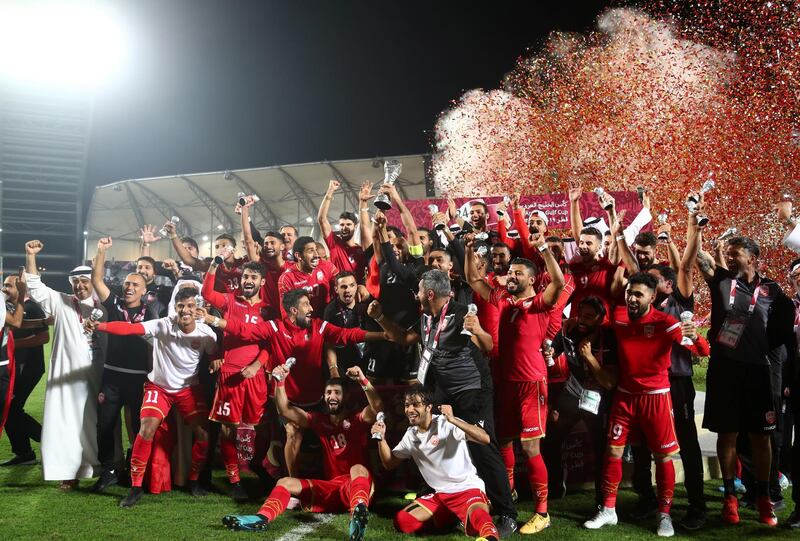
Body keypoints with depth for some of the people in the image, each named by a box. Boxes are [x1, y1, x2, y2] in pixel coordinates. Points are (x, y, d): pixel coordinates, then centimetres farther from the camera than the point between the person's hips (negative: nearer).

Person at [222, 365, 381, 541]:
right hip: (331, 487, 6)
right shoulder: (319, 421, 12)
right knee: (285, 482, -5)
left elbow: (378, 408, -22)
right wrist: (280, 382, -9)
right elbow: (285, 409, 7)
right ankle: (261, 518, -34)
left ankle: (357, 516, -69)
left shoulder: (358, 420, 0)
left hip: (358, 486, -6)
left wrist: (363, 381, -35)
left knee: (358, 469, -38)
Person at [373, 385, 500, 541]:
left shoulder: (447, 423, -13)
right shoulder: (411, 435, 10)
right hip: (439, 494, 11)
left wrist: (453, 420, -37)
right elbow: (390, 464, 16)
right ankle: (451, 518, 8)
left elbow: (485, 439, -25)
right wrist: (381, 439, -1)